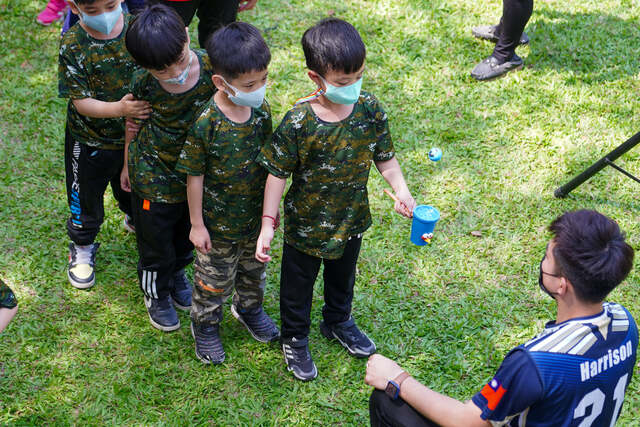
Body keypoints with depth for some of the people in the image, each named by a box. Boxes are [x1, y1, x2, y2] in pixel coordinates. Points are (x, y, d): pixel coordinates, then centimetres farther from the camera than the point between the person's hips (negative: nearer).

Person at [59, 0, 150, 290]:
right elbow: (81, 102, -23)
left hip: (134, 134, 3)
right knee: (87, 199, 18)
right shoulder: (73, 46, -23)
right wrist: (120, 109, -40)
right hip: (90, 141, -3)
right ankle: (82, 247, 45)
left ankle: (135, 221, 60)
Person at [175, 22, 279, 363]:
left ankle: (249, 309, 55)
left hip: (257, 216, 5)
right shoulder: (204, 124, -27)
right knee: (214, 279, 16)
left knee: (254, 270, 27)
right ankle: (205, 324, 42)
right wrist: (197, 225, -10)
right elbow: (194, 177, -17)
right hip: (219, 223, -5)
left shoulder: (262, 110, -12)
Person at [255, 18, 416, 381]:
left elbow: (385, 156, -3)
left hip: (352, 220, 4)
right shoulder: (298, 122, -28)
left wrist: (401, 190, -18)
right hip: (306, 225, -4)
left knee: (343, 277, 30)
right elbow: (278, 173, -18)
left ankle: (338, 322, 59)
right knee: (298, 286, 19)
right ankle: (295, 339, 46)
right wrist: (268, 223, -18)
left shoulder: (370, 110, -17)